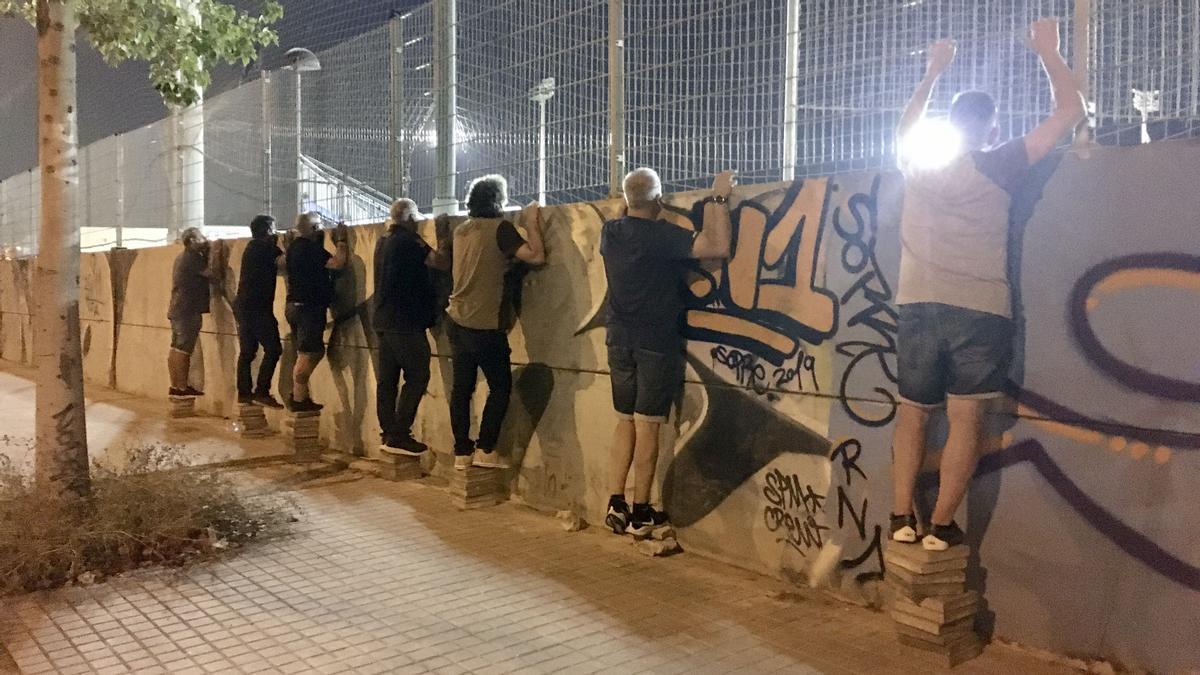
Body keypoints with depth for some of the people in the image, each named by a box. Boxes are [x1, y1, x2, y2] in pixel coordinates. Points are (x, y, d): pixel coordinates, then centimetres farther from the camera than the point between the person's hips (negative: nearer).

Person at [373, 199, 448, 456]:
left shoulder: (384, 242, 15)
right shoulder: (407, 241, -11)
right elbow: (443, 264, -11)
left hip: (384, 320, 9)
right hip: (405, 321, -9)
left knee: (388, 378, 8)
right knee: (417, 376, -7)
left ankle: (388, 434, 10)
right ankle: (399, 436, -10)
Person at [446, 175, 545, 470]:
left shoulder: (460, 230, 11)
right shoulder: (499, 227, -10)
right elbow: (536, 256, -16)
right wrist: (531, 223, -1)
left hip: (457, 321, 7)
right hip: (485, 325, -7)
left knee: (461, 387, 9)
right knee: (500, 386, 5)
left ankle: (462, 452, 12)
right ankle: (485, 449, 3)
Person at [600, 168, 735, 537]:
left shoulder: (610, 233, 2)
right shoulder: (662, 236, -16)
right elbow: (718, 246, -23)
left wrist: (631, 205, 36)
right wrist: (718, 197, -12)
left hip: (620, 340, 6)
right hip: (657, 343, -6)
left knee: (625, 421, 13)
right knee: (647, 425, 0)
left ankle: (615, 505, 11)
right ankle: (641, 512, 6)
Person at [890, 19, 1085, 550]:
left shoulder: (917, 166, 11)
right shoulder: (997, 167, 0)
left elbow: (907, 125, 34)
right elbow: (1070, 111, 5)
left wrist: (934, 71, 43)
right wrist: (1048, 50, 17)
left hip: (919, 307, 4)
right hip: (979, 310, -4)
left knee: (911, 413, 11)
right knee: (966, 418, 0)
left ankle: (902, 518, 9)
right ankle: (941, 525, 0)